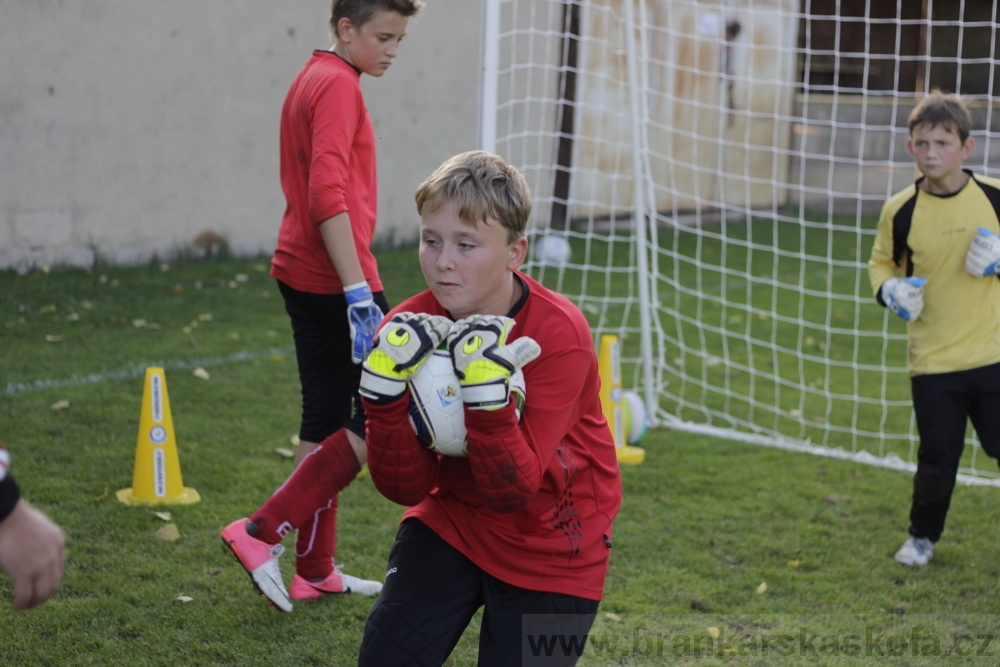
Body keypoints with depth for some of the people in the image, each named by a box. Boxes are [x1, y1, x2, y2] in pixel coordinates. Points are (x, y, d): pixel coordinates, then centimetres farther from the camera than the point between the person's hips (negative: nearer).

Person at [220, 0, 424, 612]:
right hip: (333, 278, -10)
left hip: (302, 274, 10)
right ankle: (263, 532, -6)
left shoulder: (315, 80, 18)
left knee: (327, 423, 14)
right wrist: (359, 292, -26)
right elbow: (329, 197, -23)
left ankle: (315, 570, 20)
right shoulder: (338, 85, -13)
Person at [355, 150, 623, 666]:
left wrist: (486, 388, -41)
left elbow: (512, 491, -28)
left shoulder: (558, 335, -24)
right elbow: (406, 487, -17)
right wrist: (387, 384, -30)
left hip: (549, 546, -3)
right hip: (452, 521, 3)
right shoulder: (409, 330, -13)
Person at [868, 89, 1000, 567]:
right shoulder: (900, 210, -3)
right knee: (937, 460, 6)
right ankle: (922, 537, 29)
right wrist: (890, 290, -7)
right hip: (932, 361, 0)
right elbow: (881, 263, 12)